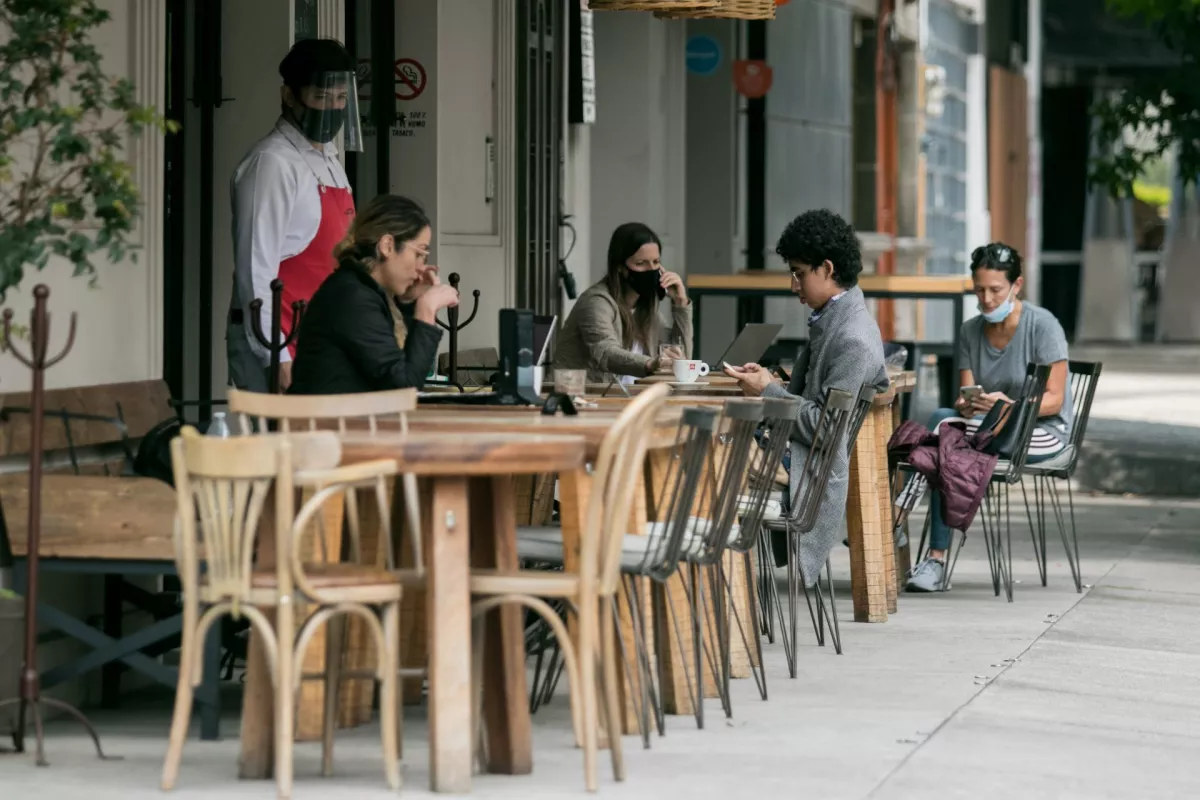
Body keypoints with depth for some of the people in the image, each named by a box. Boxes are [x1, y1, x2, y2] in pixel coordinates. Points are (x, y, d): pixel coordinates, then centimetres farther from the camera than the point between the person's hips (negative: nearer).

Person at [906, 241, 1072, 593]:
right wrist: (966, 405, -24)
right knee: (942, 418, -27)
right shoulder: (970, 332, 7)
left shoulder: (1043, 326, -9)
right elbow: (964, 395, 1)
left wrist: (1008, 407, -31)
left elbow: (1054, 400, -13)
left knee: (943, 424, -29)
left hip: (1043, 431, -6)